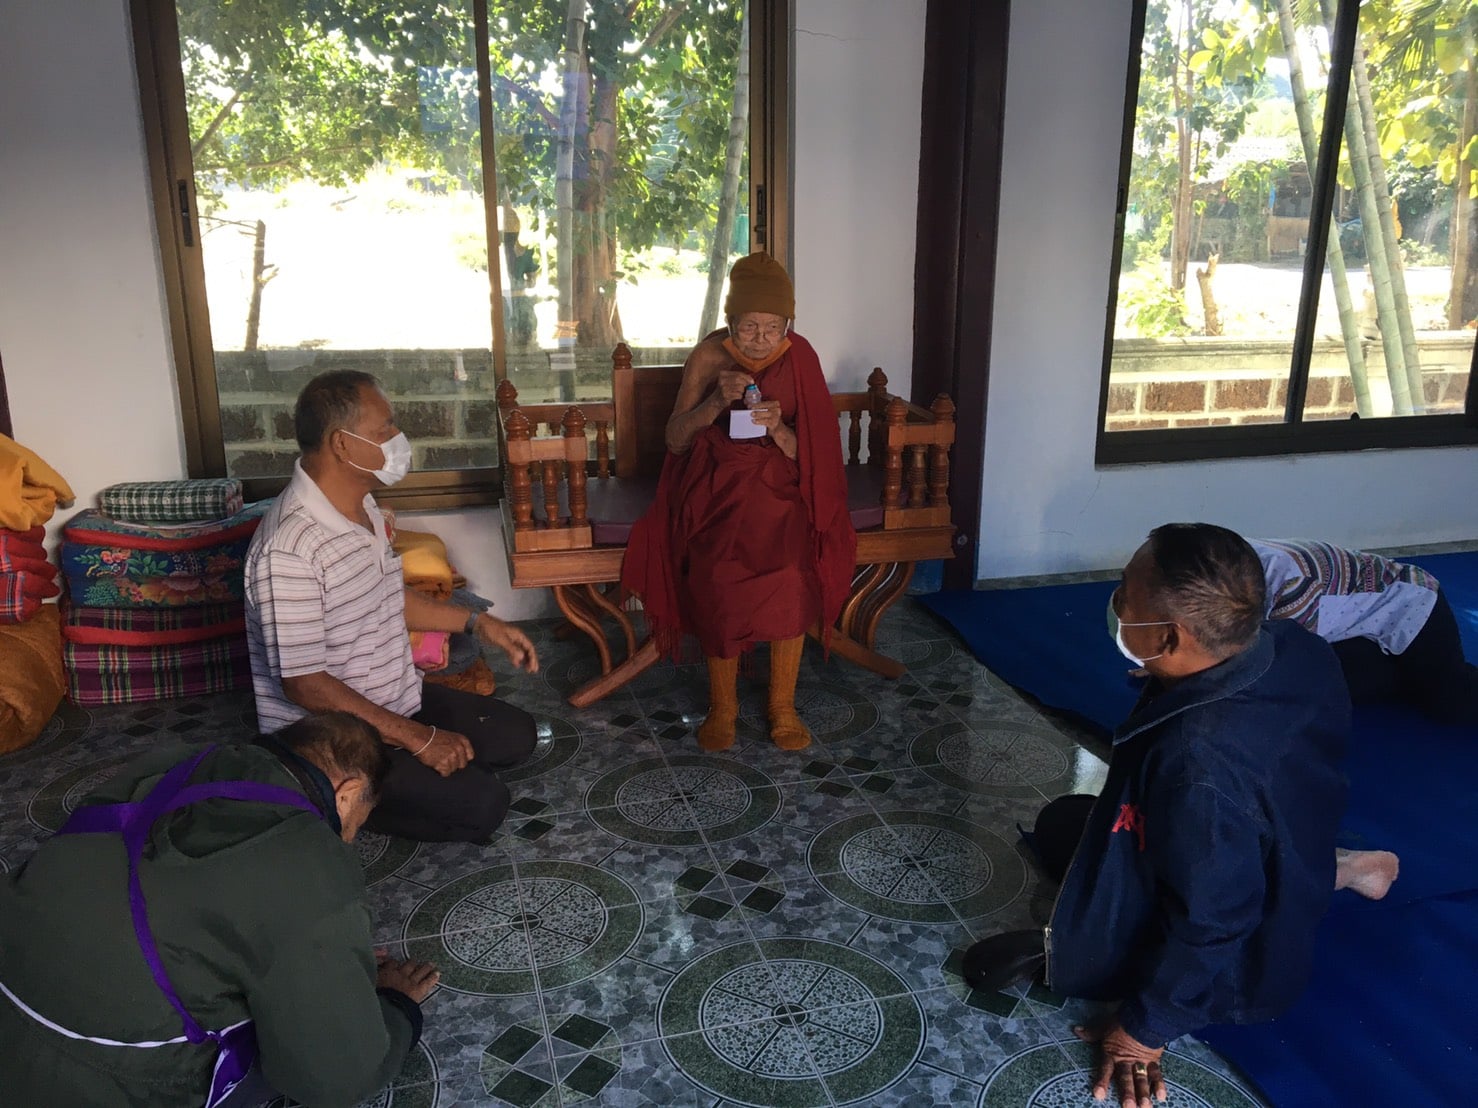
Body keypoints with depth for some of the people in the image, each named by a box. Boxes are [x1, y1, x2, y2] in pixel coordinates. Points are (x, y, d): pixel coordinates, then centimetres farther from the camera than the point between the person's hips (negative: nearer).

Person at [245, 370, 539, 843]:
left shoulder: (361, 505, 1)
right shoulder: (290, 549, -29)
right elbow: (303, 684, -27)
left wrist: (476, 621, 8)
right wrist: (416, 737, -24)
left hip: (395, 699, 9)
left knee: (516, 733, 9)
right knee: (481, 803, -18)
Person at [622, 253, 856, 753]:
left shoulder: (799, 358, -2)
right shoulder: (709, 356, -4)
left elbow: (805, 451, -2)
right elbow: (675, 439, -5)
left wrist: (778, 428, -24)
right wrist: (716, 401, -22)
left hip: (778, 483, 1)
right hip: (717, 484, 0)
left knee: (792, 578, -25)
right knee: (719, 581, -25)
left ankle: (783, 705, -4)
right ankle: (722, 707, -3)